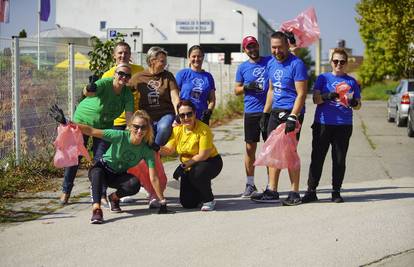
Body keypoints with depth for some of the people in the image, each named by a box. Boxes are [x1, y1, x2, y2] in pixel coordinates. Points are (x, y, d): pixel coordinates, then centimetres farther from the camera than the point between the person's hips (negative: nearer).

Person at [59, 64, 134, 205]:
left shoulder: (127, 94, -15)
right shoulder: (105, 83, -29)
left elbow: (129, 114, -23)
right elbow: (88, 92, -48)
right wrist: (88, 91, -73)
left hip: (104, 126, 3)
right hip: (83, 119, -3)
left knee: (101, 159, -1)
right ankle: (66, 191, 13)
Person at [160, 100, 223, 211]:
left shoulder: (203, 129, -22)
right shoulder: (177, 129, -3)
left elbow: (203, 155, -24)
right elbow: (169, 150, -7)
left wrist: (184, 165, -24)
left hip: (211, 162, -5)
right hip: (190, 167, 5)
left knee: (196, 173, -39)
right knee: (187, 203, -4)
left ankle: (209, 200, -11)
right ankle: (201, 194, 32)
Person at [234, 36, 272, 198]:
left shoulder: (269, 61, 4)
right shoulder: (243, 67, 8)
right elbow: (236, 90, 11)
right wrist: (246, 87, -9)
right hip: (251, 112, 1)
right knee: (250, 148, 4)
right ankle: (250, 184, 13)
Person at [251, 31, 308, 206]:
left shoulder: (296, 64, -12)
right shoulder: (271, 63, 12)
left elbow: (301, 94, -16)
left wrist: (292, 117, -23)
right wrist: (265, 113, 16)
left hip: (292, 112, -8)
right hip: (276, 112, 8)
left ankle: (294, 193, 3)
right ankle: (271, 191, 12)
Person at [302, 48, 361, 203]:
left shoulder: (351, 81, 12)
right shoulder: (323, 78, 9)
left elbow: (358, 105, 10)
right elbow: (316, 99, -1)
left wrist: (353, 103, -14)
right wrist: (327, 96, -22)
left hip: (343, 126, 1)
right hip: (322, 124, -1)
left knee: (339, 160, 3)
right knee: (317, 158, -2)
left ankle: (336, 192, 13)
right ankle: (311, 191, 3)